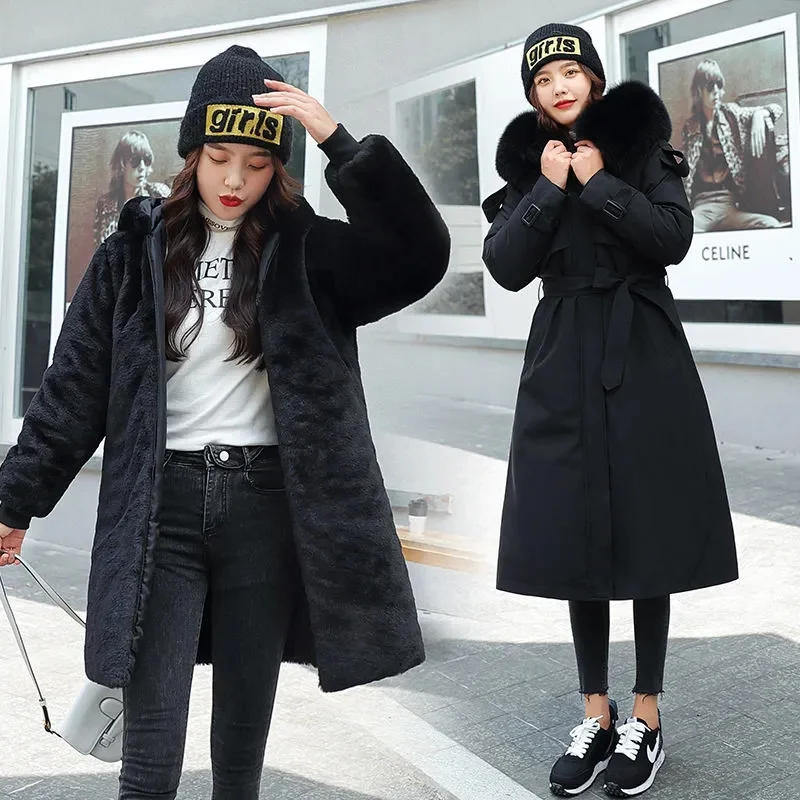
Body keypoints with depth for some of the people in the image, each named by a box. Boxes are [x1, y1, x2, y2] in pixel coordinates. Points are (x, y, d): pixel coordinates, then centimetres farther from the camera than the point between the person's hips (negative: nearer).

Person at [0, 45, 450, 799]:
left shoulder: (305, 250, 2)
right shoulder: (138, 248, 3)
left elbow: (419, 252, -13)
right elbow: (75, 385, 6)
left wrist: (339, 141, -16)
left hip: (266, 505, 1)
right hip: (163, 506, 0)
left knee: (244, 731, 13)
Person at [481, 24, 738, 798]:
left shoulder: (643, 147, 4)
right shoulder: (527, 164, 9)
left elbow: (674, 238, -10)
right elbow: (505, 267, -3)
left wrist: (599, 182, -11)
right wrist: (549, 188, -9)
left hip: (643, 359, -2)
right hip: (564, 364, 2)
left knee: (647, 531, 2)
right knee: (577, 537, 5)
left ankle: (646, 716, 16)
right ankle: (595, 713, 18)